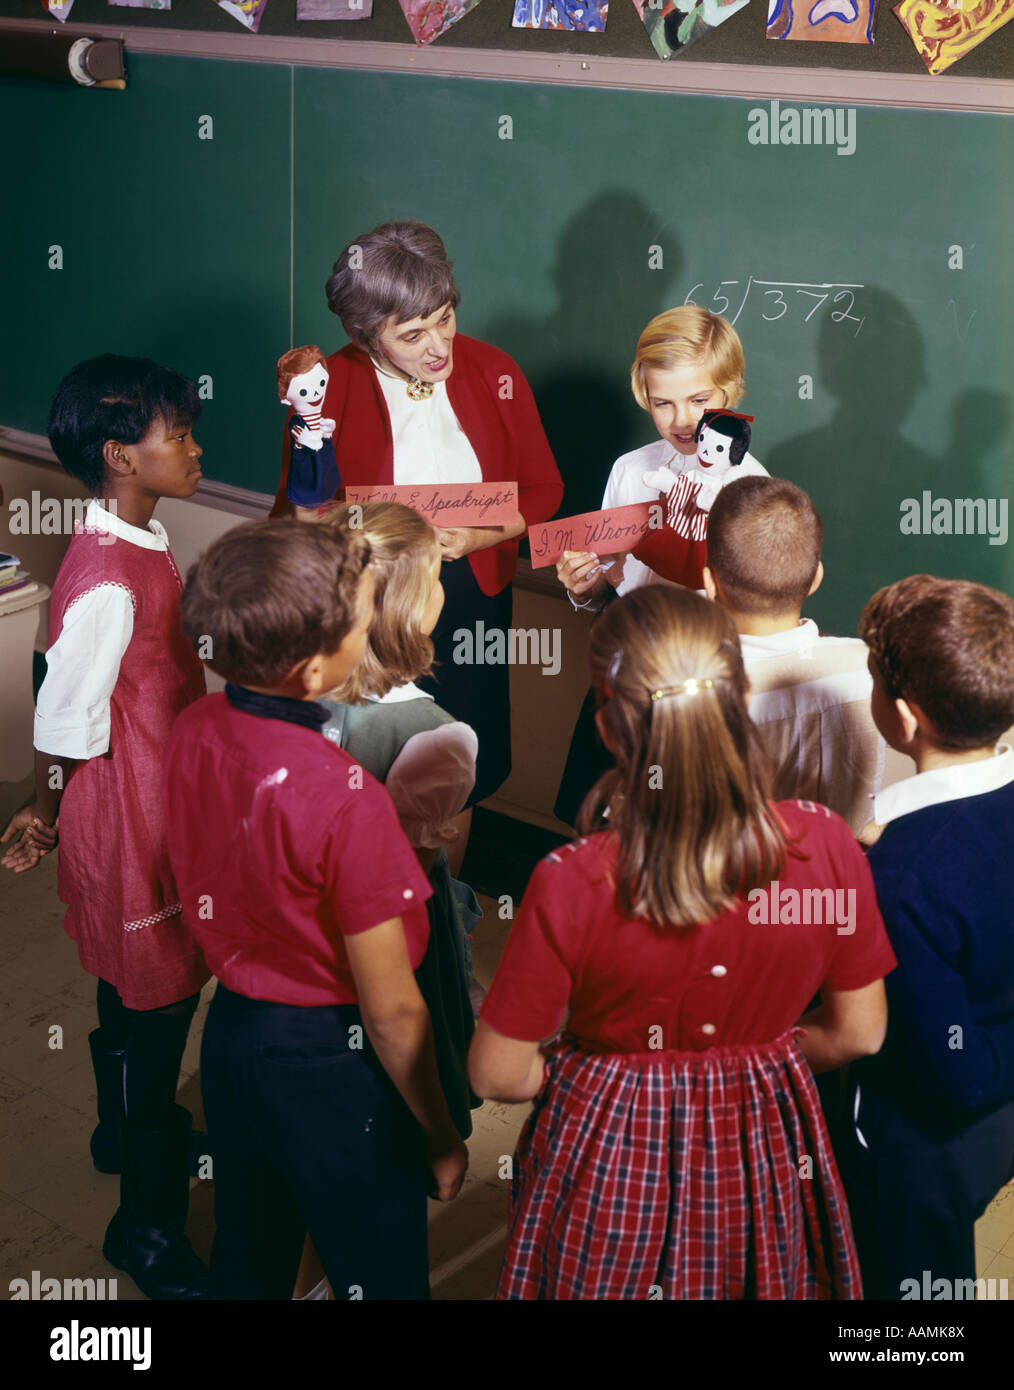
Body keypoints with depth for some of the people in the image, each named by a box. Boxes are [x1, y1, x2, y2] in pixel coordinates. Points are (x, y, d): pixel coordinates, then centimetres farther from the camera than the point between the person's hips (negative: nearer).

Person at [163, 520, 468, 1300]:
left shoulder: (194, 732, -10)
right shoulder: (346, 802, -31)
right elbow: (391, 1010, -21)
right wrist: (442, 1137, -8)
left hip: (231, 1031, 7)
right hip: (330, 1064, -7)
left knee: (247, 1267, 26)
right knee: (379, 1278, 16)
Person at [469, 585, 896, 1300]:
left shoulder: (571, 886, -27)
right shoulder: (826, 846, -20)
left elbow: (497, 1072, -15)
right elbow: (859, 1032, -6)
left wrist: (602, 1072, 4)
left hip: (607, 1156, -2)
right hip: (762, 1160, 2)